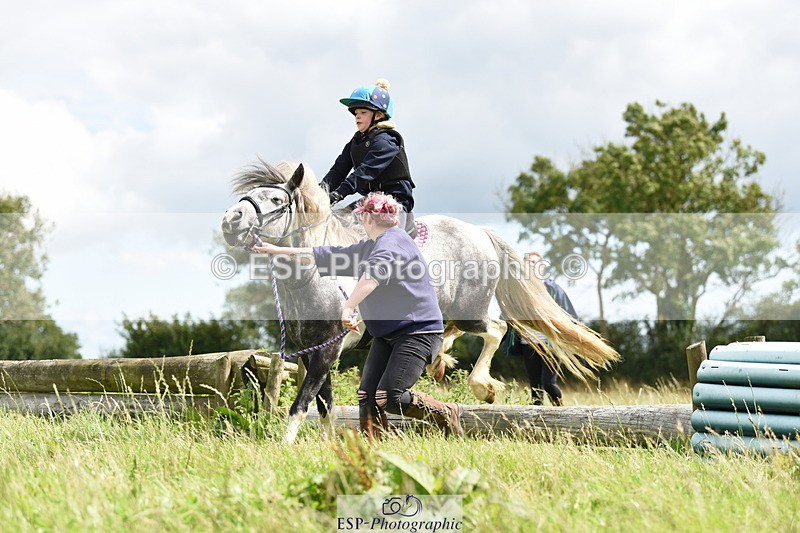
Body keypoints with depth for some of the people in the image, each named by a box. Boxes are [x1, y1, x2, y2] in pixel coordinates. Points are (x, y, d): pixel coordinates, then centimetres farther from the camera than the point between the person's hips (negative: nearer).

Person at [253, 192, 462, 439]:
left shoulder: (393, 240, -12)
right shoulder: (368, 247, 19)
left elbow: (375, 272, -31)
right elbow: (328, 256, 25)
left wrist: (348, 307, -40)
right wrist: (281, 250, 27)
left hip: (418, 332, -10)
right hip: (386, 335, 10)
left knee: (389, 398, -17)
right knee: (367, 396, -3)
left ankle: (448, 414, 3)